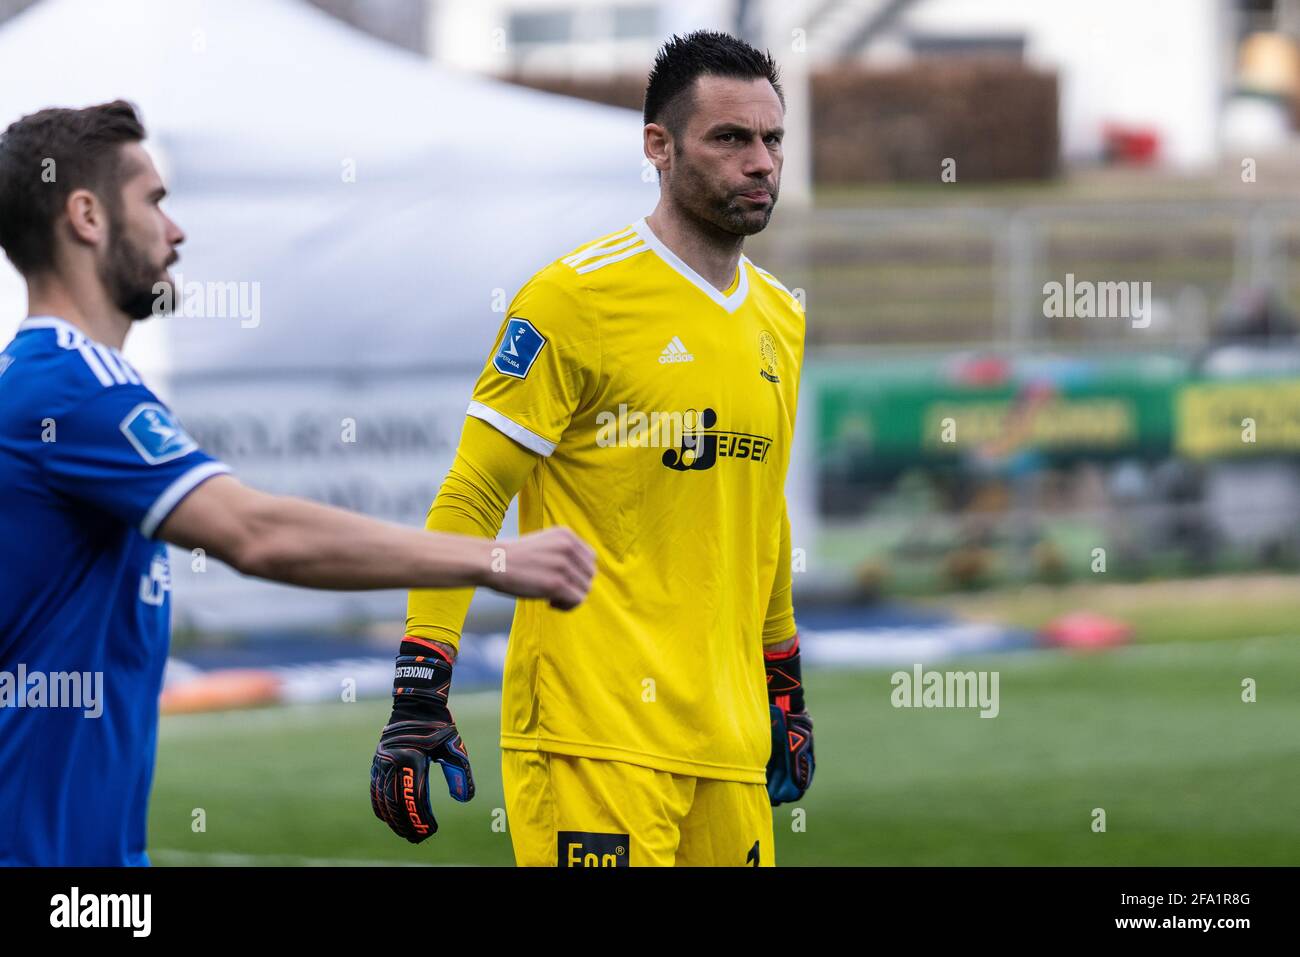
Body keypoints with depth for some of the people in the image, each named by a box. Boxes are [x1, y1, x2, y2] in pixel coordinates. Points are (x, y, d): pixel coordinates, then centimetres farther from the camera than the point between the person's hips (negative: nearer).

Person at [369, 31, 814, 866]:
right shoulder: (580, 297, -7)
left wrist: (786, 694, 26)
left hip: (728, 736, 7)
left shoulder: (782, 321, 15)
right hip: (595, 728, -7)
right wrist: (419, 701, -13)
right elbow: (469, 500, -7)